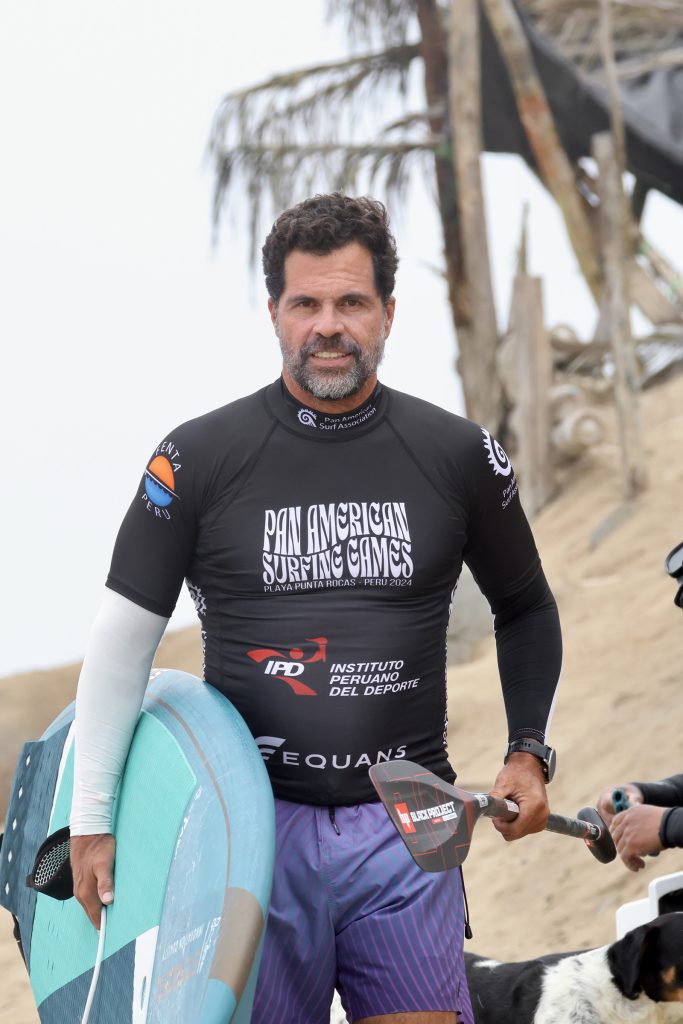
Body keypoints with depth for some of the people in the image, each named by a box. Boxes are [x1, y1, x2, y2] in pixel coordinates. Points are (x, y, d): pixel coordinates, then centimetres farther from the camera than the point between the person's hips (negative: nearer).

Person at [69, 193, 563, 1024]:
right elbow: (124, 636, 4)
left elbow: (525, 611, 20)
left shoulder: (459, 457, 5)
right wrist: (91, 822, 3)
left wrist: (528, 750, 8)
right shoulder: (199, 458, 0)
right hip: (255, 821, -1)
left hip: (404, 826, 1)